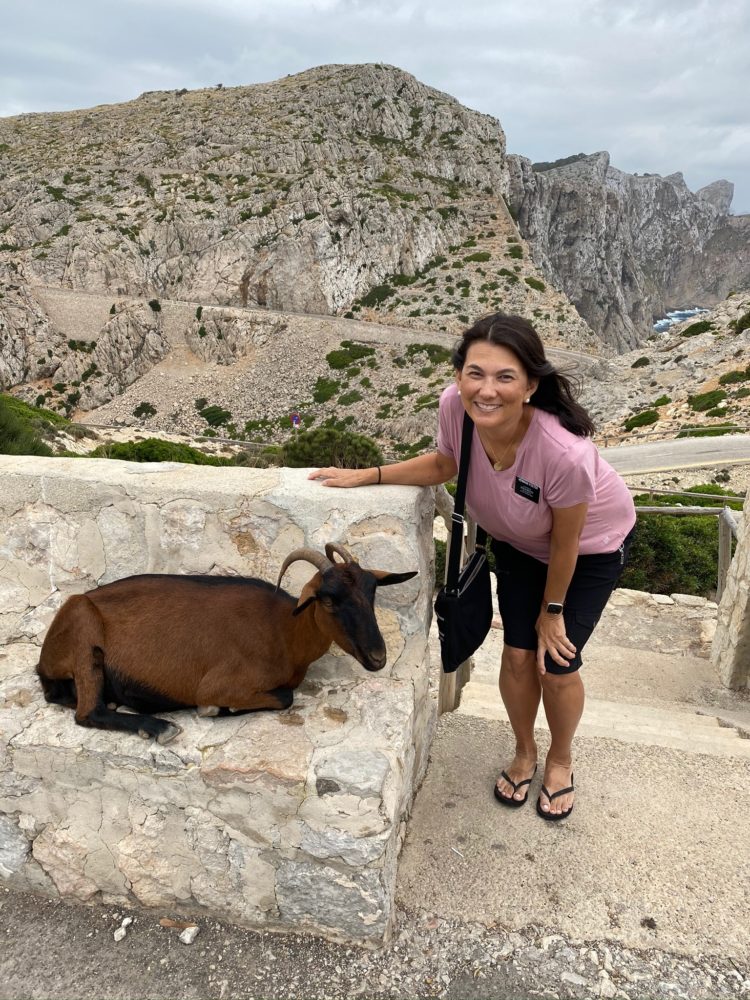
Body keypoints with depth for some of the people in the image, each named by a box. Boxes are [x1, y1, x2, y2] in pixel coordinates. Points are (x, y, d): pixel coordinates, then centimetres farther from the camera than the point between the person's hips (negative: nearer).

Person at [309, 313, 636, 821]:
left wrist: (552, 610, -8)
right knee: (518, 655, 5)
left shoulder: (565, 453, -44)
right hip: (518, 541, 4)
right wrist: (367, 475, -15)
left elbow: (566, 541, -25)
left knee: (556, 663, 1)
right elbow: (445, 463, -7)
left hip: (592, 546, -3)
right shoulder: (456, 404, -32)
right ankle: (525, 752, 36)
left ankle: (561, 758, 35)